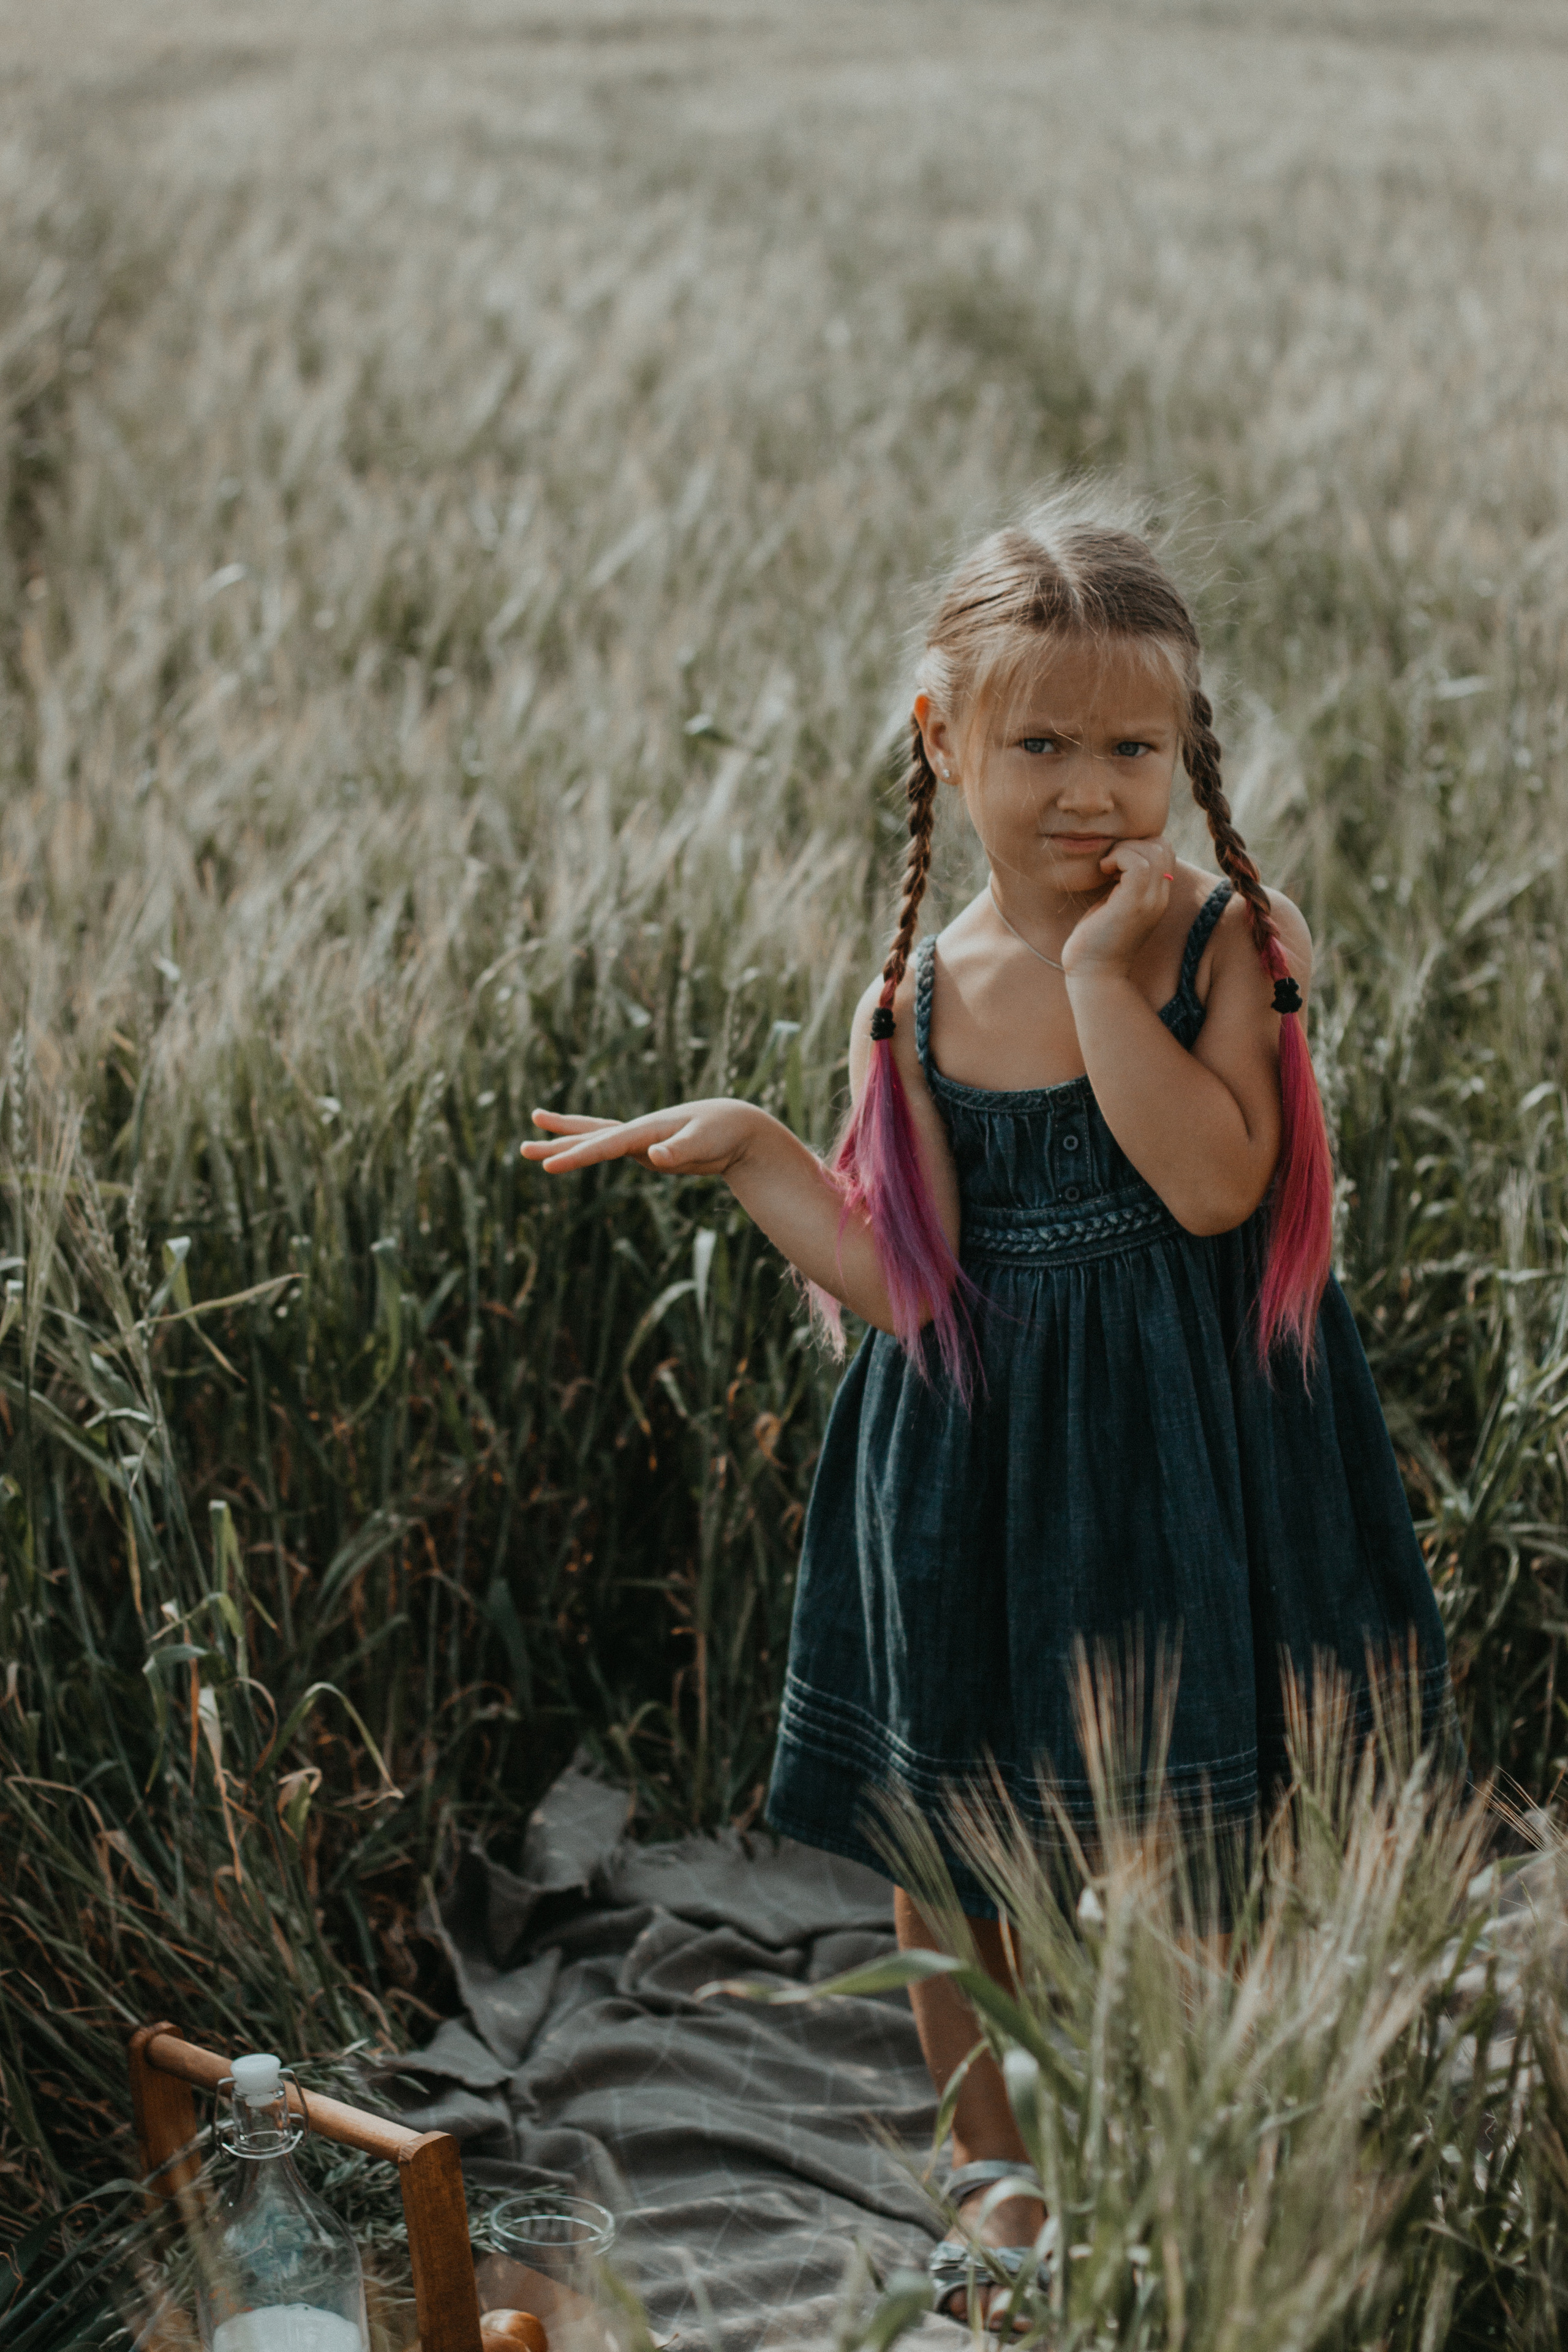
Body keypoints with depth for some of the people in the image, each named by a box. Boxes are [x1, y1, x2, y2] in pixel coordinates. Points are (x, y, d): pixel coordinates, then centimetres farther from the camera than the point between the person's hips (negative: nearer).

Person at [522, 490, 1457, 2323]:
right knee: (949, 1840, 14)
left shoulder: (1235, 939, -8)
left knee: (1211, 1833, 8)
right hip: (980, 1473, 3)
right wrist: (748, 1155, -13)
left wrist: (1107, 970, -23)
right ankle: (996, 2169, 39)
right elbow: (907, 1286, -5)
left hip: (1197, 1459, -2)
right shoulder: (917, 1003, -2)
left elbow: (1214, 1181, -24)